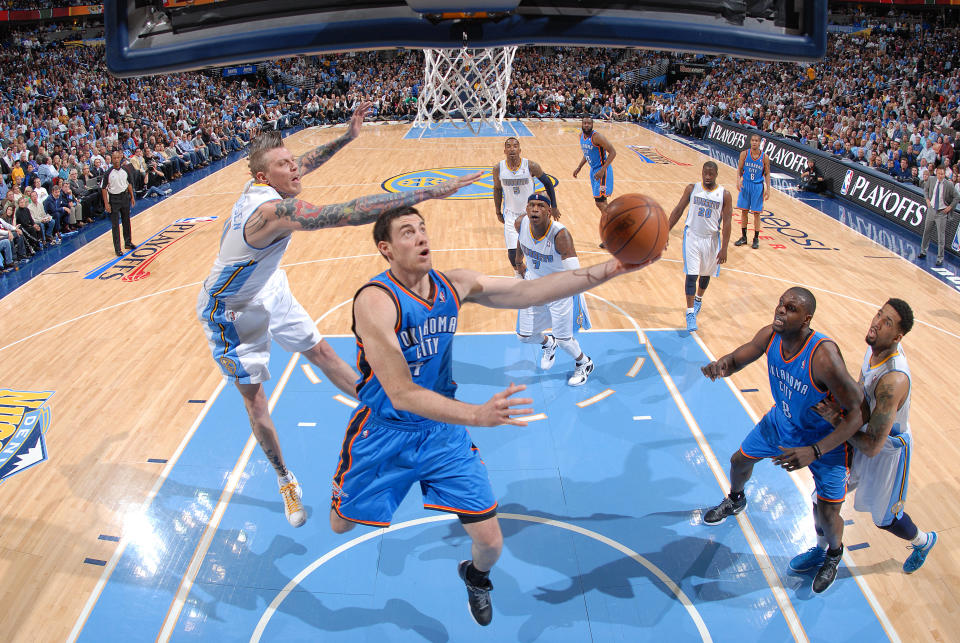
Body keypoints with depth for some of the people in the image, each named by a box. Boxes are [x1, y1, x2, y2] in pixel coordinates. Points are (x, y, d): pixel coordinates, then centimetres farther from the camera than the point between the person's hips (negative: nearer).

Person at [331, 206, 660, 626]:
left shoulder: (453, 285, -9)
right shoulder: (375, 300, -26)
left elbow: (528, 291, -14)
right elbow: (401, 393, -31)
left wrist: (608, 270, -25)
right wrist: (477, 415, -44)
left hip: (442, 430, 4)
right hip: (384, 434, -3)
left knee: (490, 542, 3)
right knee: (340, 526, 16)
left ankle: (476, 577, 41)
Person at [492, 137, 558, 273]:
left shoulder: (531, 166, -16)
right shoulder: (498, 168, -10)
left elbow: (547, 183, -1)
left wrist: (554, 207, 3)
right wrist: (498, 212, 12)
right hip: (510, 214, 0)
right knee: (512, 252, -6)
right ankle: (519, 273, 27)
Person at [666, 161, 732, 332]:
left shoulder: (724, 195, -8)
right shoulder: (692, 189, -4)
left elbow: (727, 222, -8)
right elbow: (678, 210, 2)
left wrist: (724, 249, -12)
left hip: (712, 239, 1)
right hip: (692, 236, -1)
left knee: (705, 274, 18)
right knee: (691, 275, -8)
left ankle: (698, 299, 45)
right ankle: (690, 313, -5)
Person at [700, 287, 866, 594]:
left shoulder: (823, 356, -40)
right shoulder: (770, 336, -21)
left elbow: (858, 413, -34)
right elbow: (736, 359, -4)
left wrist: (815, 451, -40)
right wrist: (720, 366, -30)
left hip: (826, 438, -5)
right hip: (782, 421, 6)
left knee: (827, 514, 0)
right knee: (739, 460, 20)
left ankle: (834, 554, 37)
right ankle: (735, 501, 56)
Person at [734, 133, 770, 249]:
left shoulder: (764, 157, -8)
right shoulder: (744, 154, -5)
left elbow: (767, 174, -1)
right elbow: (739, 169, 2)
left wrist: (768, 189, -6)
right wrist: (739, 180, -15)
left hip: (758, 186, -2)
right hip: (745, 184, 2)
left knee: (756, 213, 3)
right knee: (744, 211, 7)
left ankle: (756, 238, 13)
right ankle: (743, 237, 20)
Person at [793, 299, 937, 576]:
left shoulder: (894, 380, -39)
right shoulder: (876, 348, -13)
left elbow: (872, 446, -34)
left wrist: (837, 422, -23)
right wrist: (838, 405, -12)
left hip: (887, 450, -7)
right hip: (866, 433, 7)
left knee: (885, 517, 19)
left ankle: (924, 542, 53)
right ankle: (821, 550, 38)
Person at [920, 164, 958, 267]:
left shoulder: (949, 184, -14)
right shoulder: (931, 180, -5)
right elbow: (925, 189, 16)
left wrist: (950, 207, -7)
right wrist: (927, 199, 5)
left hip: (942, 212, -3)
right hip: (931, 209, 4)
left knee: (941, 236, 0)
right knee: (927, 232, 16)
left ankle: (940, 258, 7)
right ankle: (923, 252, 34)